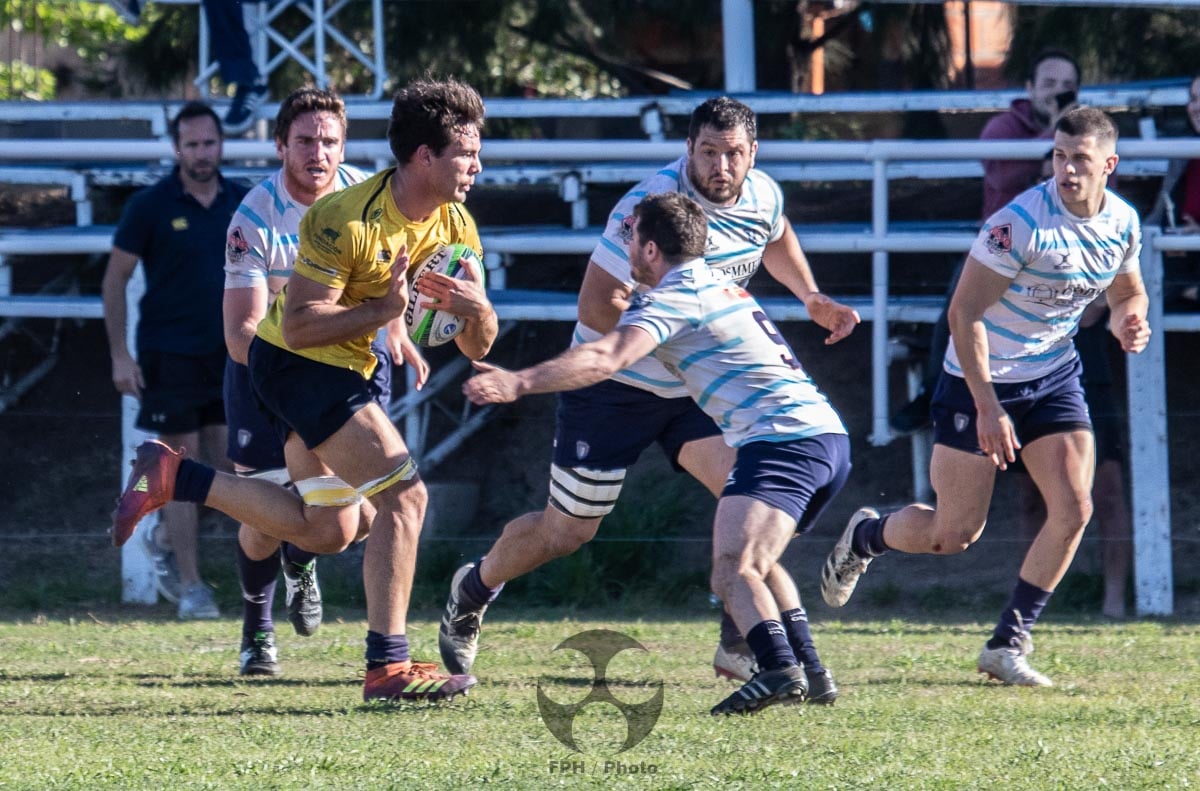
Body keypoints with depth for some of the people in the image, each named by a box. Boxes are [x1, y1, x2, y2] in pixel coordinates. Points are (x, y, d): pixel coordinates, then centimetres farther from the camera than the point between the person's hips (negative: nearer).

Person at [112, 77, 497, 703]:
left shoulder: (455, 228, -2)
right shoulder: (345, 219, -25)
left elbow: (476, 347, 1)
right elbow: (299, 325, -27)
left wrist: (477, 309, -21)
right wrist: (383, 311, -36)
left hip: (339, 368, 9)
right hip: (296, 363, -9)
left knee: (329, 529, 13)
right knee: (404, 495, -16)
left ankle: (170, 478, 17)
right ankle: (388, 666, -14)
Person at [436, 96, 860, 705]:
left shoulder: (763, 195, -5)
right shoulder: (653, 204, -28)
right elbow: (596, 308, -30)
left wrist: (811, 298, 10)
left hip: (698, 386, 5)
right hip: (616, 383, -5)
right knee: (566, 531, 6)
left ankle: (743, 642, -12)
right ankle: (472, 592, 35)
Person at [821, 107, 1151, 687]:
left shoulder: (1123, 223, -4)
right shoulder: (1022, 222, -25)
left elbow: (1128, 292, 16)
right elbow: (964, 312, -22)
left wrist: (1128, 320, -10)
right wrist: (988, 408, -25)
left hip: (1054, 377, 6)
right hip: (980, 379, -6)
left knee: (1073, 508, -11)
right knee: (955, 534, -1)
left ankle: (1008, 643, 3)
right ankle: (863, 537, 32)